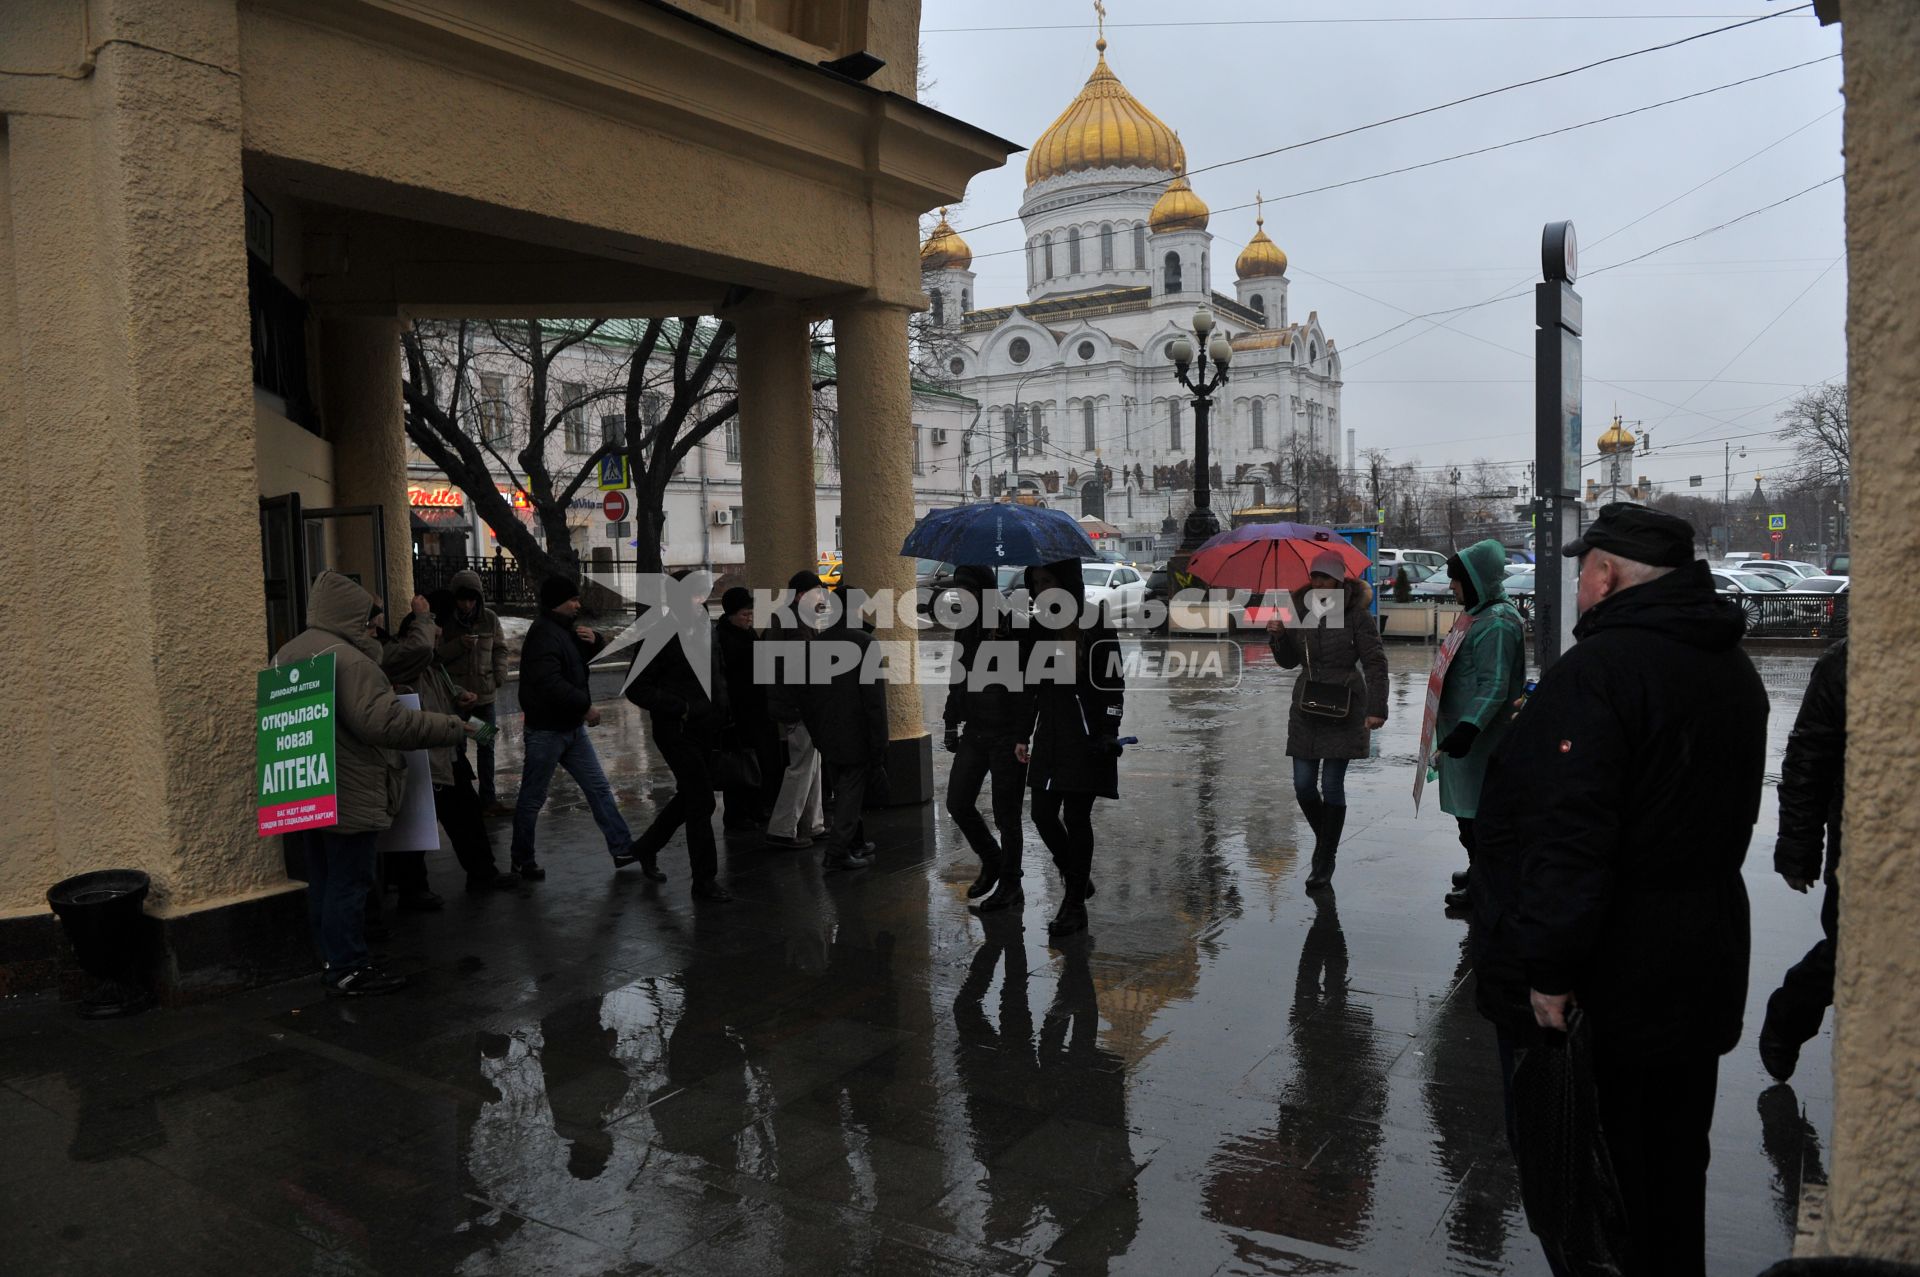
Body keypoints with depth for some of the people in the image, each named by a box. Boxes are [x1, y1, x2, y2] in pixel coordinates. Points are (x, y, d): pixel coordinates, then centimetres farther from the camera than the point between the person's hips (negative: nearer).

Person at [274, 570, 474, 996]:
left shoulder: (289, 653, 11)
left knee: (324, 879, 17)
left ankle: (332, 960, 28)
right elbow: (384, 722, -28)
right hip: (350, 796, -10)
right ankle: (347, 972, 5)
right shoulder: (347, 659, -21)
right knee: (349, 881, -1)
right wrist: (450, 727, -23)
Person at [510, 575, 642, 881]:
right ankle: (522, 860, 19)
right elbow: (551, 684, -30)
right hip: (546, 730, -9)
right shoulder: (543, 635, -19)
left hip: (572, 727, 9)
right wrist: (586, 705, -23)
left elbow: (591, 657, 20)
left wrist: (594, 641, -3)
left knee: (598, 787, 9)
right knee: (532, 798, 5)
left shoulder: (567, 629, 11)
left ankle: (622, 849, 13)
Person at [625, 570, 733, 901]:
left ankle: (647, 847, 39)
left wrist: (721, 711, 10)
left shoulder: (710, 632, 10)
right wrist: (680, 708, -20)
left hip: (707, 733, 8)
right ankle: (705, 880, 7)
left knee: (689, 797, 18)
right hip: (678, 732, -8)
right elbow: (636, 688, -13)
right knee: (701, 802, -5)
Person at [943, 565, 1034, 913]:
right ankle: (991, 860, 32)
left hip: (1009, 735, -7)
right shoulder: (966, 630, 9)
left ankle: (1009, 884, 19)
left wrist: (1025, 734, -18)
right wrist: (952, 724, 16)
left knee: (1006, 815, 3)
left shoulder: (1016, 629, -13)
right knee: (957, 803, 9)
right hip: (975, 731, 7)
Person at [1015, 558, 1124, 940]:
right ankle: (1076, 879, 28)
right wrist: (1024, 735, 15)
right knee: (1043, 814, 4)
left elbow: (1113, 683, -8)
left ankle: (1075, 904, 10)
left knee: (1076, 816, -2)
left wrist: (1108, 732, -16)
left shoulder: (1095, 623, -7)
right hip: (1049, 734, 6)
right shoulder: (1042, 627, 11)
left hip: (1085, 735, -6)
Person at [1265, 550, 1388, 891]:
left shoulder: (1356, 613, -7)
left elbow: (1375, 662, -8)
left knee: (1332, 785, -1)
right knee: (1303, 784, 4)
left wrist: (1376, 708, -16)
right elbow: (1288, 661, 13)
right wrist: (1279, 637, -7)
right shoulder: (1300, 610, 6)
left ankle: (1325, 860, 10)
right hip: (1306, 707, 4)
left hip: (1343, 709, -4)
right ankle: (1324, 840, 30)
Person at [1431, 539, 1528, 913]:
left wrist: (1467, 728, -33)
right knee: (1469, 809, 18)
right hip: (1467, 732, 10)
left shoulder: (1496, 624, -19)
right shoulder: (1482, 616, 13)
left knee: (1477, 811, -3)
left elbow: (1494, 686, -26)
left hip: (1481, 739, -10)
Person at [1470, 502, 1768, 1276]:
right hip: (1698, 976, 9)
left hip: (1599, 987, -9)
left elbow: (1569, 841, -28)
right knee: (1671, 1164, 23)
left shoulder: (1597, 671, -22)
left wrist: (1548, 970, -23)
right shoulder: (1733, 670, 9)